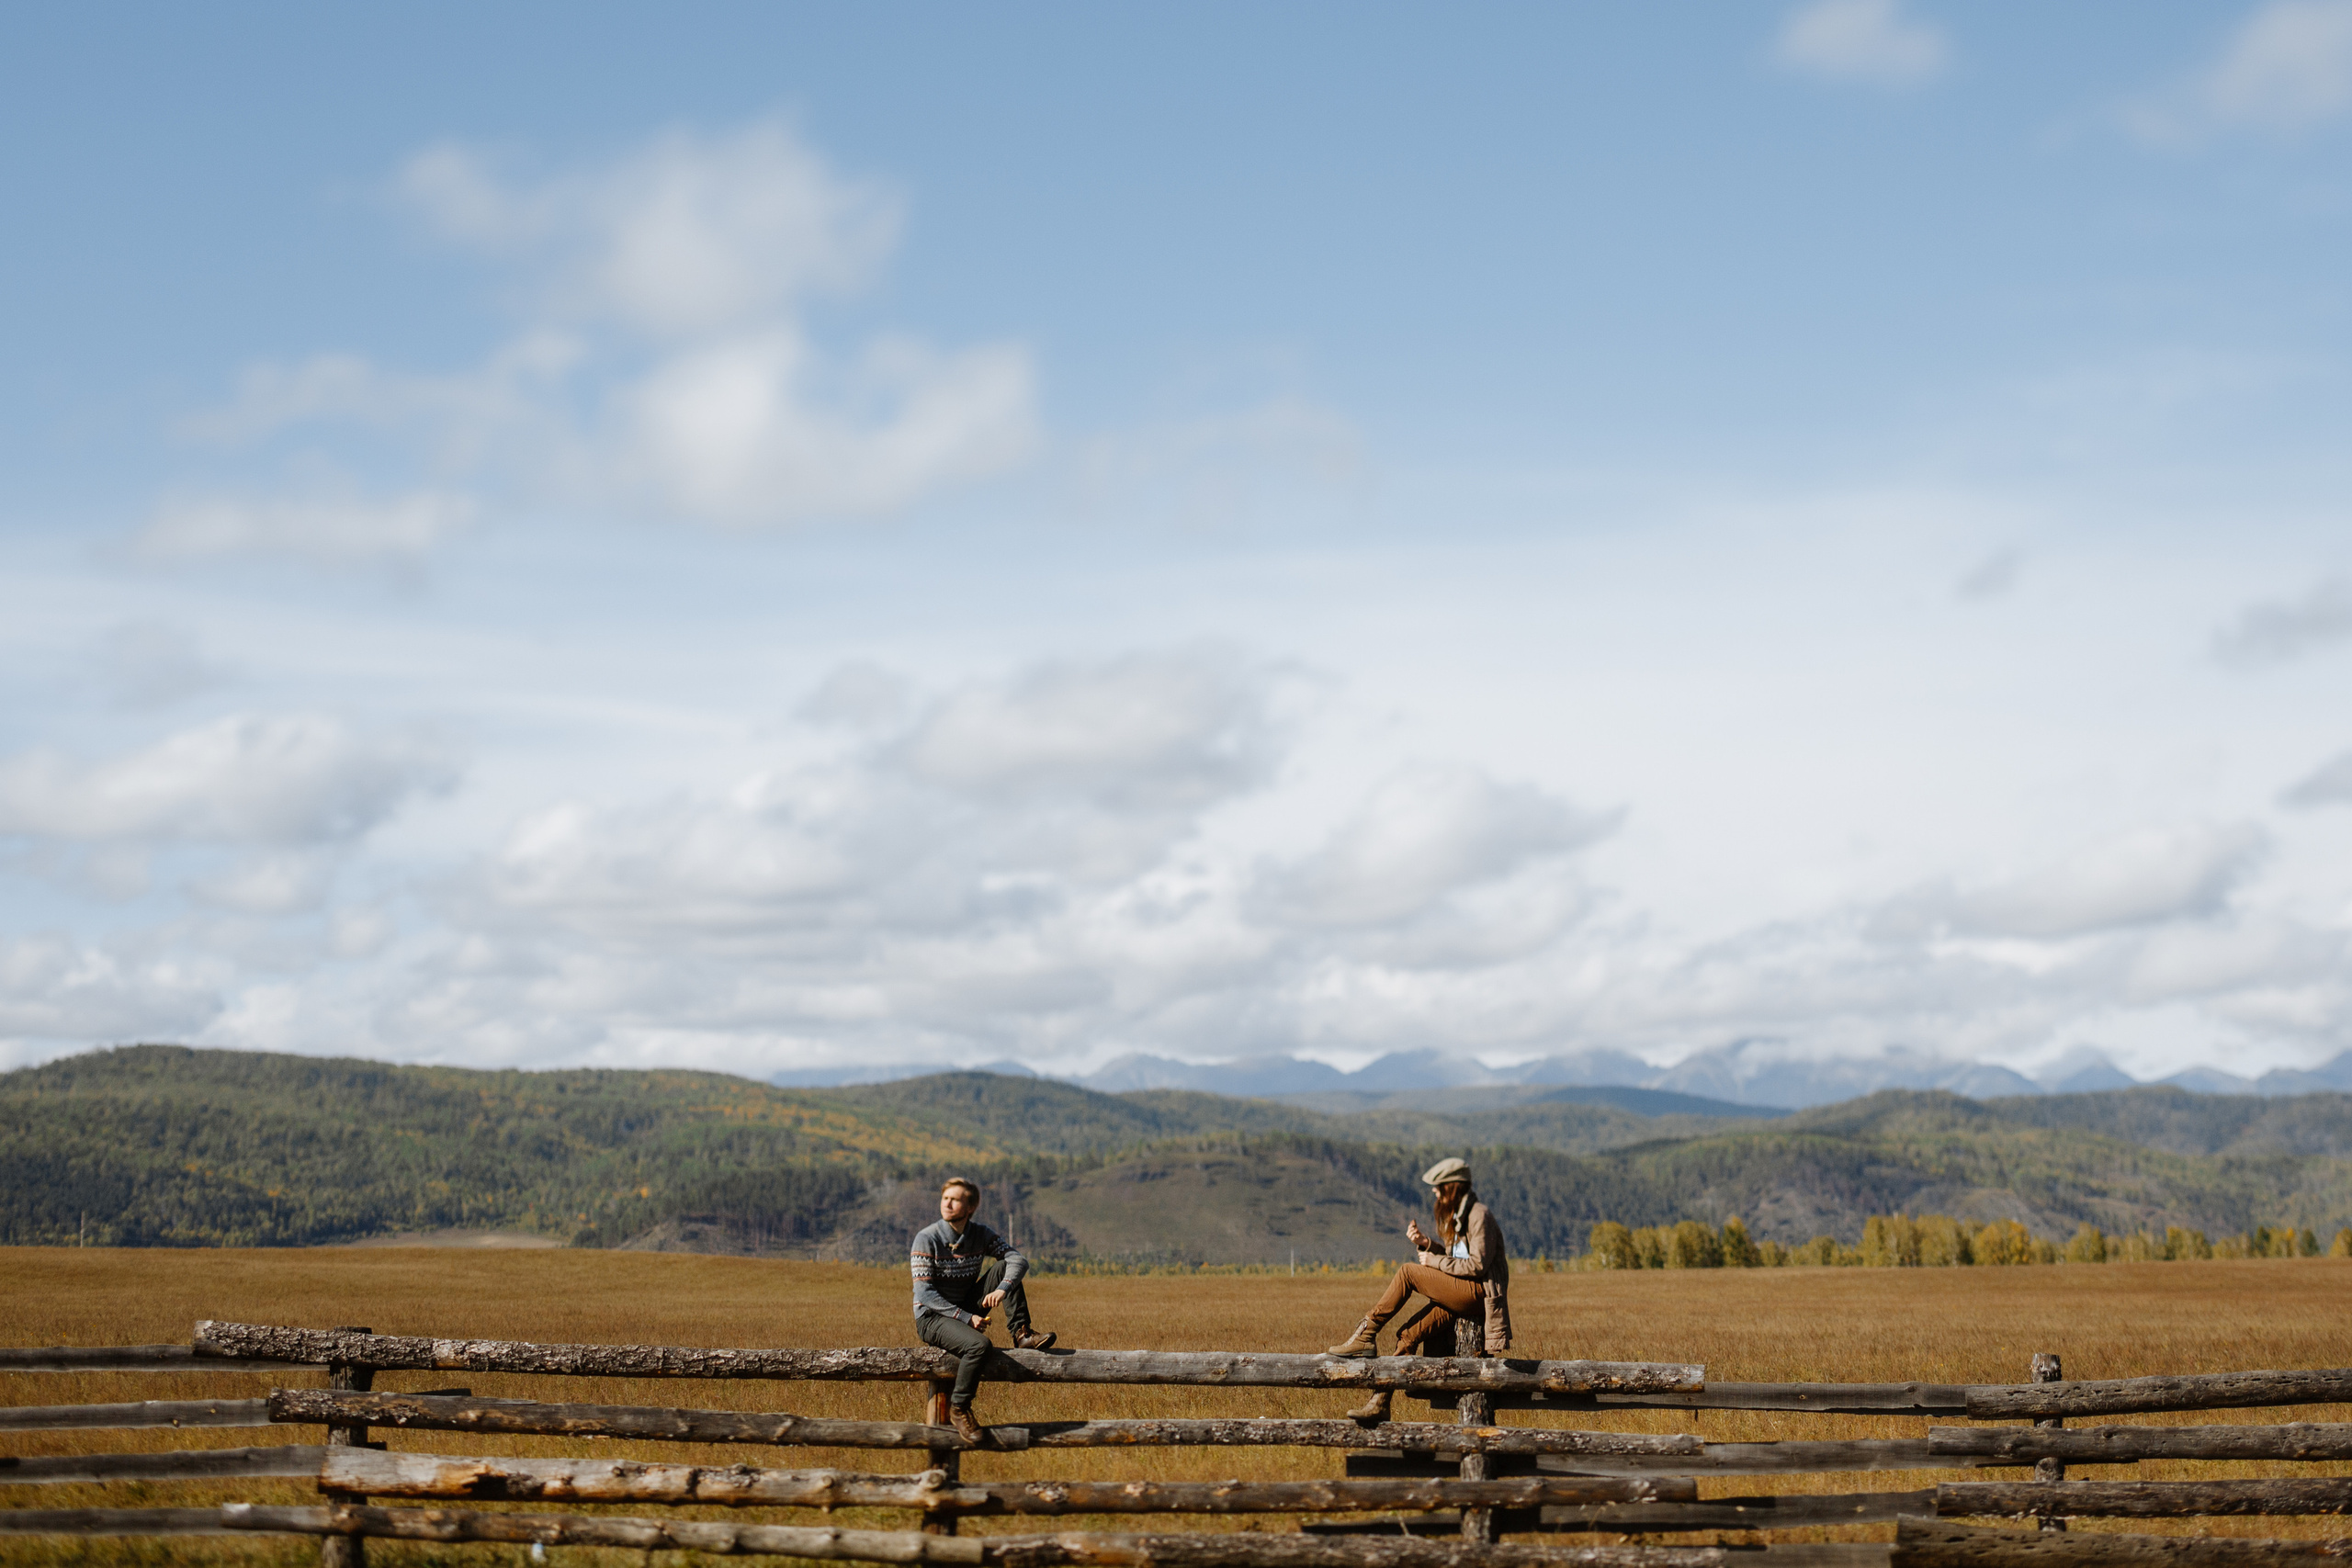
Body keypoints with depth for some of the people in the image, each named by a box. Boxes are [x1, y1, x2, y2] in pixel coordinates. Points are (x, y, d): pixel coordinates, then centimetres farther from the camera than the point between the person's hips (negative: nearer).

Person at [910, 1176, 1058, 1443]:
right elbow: (924, 1293, -17)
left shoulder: (980, 1235, 0)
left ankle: (1021, 1334, -11)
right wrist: (965, 1318, -24)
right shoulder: (926, 1239, -13)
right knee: (978, 1345, -34)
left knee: (1004, 1267, -10)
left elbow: (1019, 1260, -10)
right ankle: (958, 1409, -17)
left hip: (966, 1311, 5)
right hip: (931, 1318, -5)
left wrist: (1003, 1288, -31)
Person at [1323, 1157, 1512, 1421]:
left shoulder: (1479, 1216, -11)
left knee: (1408, 1273, -16)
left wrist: (1434, 1261, -10)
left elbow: (1477, 1265, -16)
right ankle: (1380, 1403, -11)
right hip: (1460, 1295, 8)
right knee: (1409, 1334, -8)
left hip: (1477, 1293, -8)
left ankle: (1366, 1336, -10)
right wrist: (1426, 1243, 2)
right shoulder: (1457, 1215, 18)